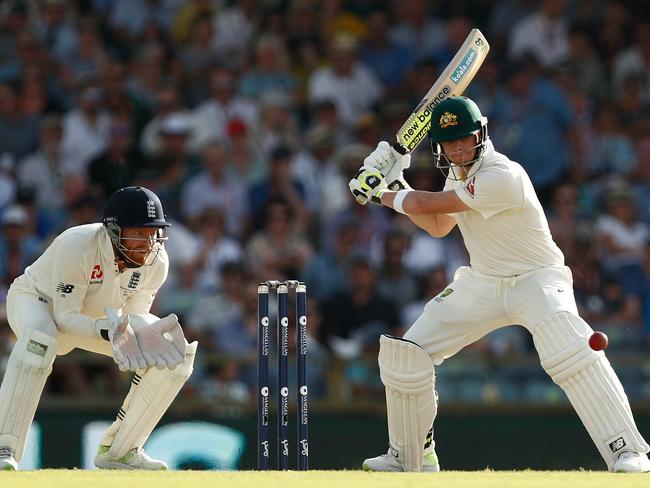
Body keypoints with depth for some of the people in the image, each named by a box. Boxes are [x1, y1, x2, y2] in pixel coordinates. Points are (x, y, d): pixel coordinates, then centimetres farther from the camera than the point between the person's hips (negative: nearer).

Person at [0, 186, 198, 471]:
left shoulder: (156, 261, -21)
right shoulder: (76, 247, -36)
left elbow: (135, 315, -11)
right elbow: (65, 319, -32)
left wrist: (147, 334, -35)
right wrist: (108, 330, -50)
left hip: (107, 317, 6)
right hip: (37, 300, -6)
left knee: (175, 354, -12)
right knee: (39, 340, -42)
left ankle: (118, 449, -1)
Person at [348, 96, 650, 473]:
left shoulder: (502, 176, -27)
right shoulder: (458, 173, 3)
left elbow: (429, 204, -21)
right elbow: (437, 226, 20)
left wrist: (380, 194, -6)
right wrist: (396, 188, 8)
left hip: (537, 279, -8)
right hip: (483, 285, 8)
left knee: (571, 350, -36)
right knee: (404, 355, 4)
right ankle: (410, 457, 22)